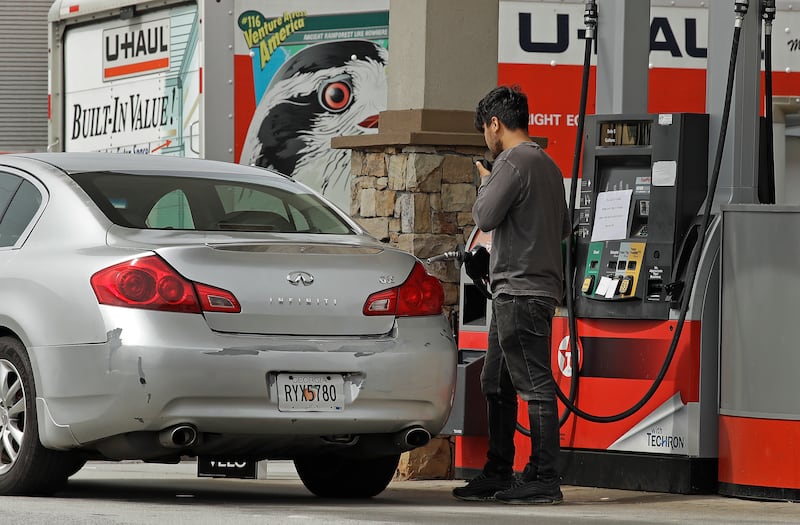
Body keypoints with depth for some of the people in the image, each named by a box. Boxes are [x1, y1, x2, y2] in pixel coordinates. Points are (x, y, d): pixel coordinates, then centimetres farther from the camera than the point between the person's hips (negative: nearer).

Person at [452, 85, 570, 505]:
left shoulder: (513, 162, -12)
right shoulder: (547, 165, 17)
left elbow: (484, 217, -15)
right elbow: (563, 229, 22)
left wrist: (485, 183, 2)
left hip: (521, 289, -10)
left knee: (534, 384, -9)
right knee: (495, 384, 15)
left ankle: (544, 478, -9)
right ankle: (498, 473, 19)